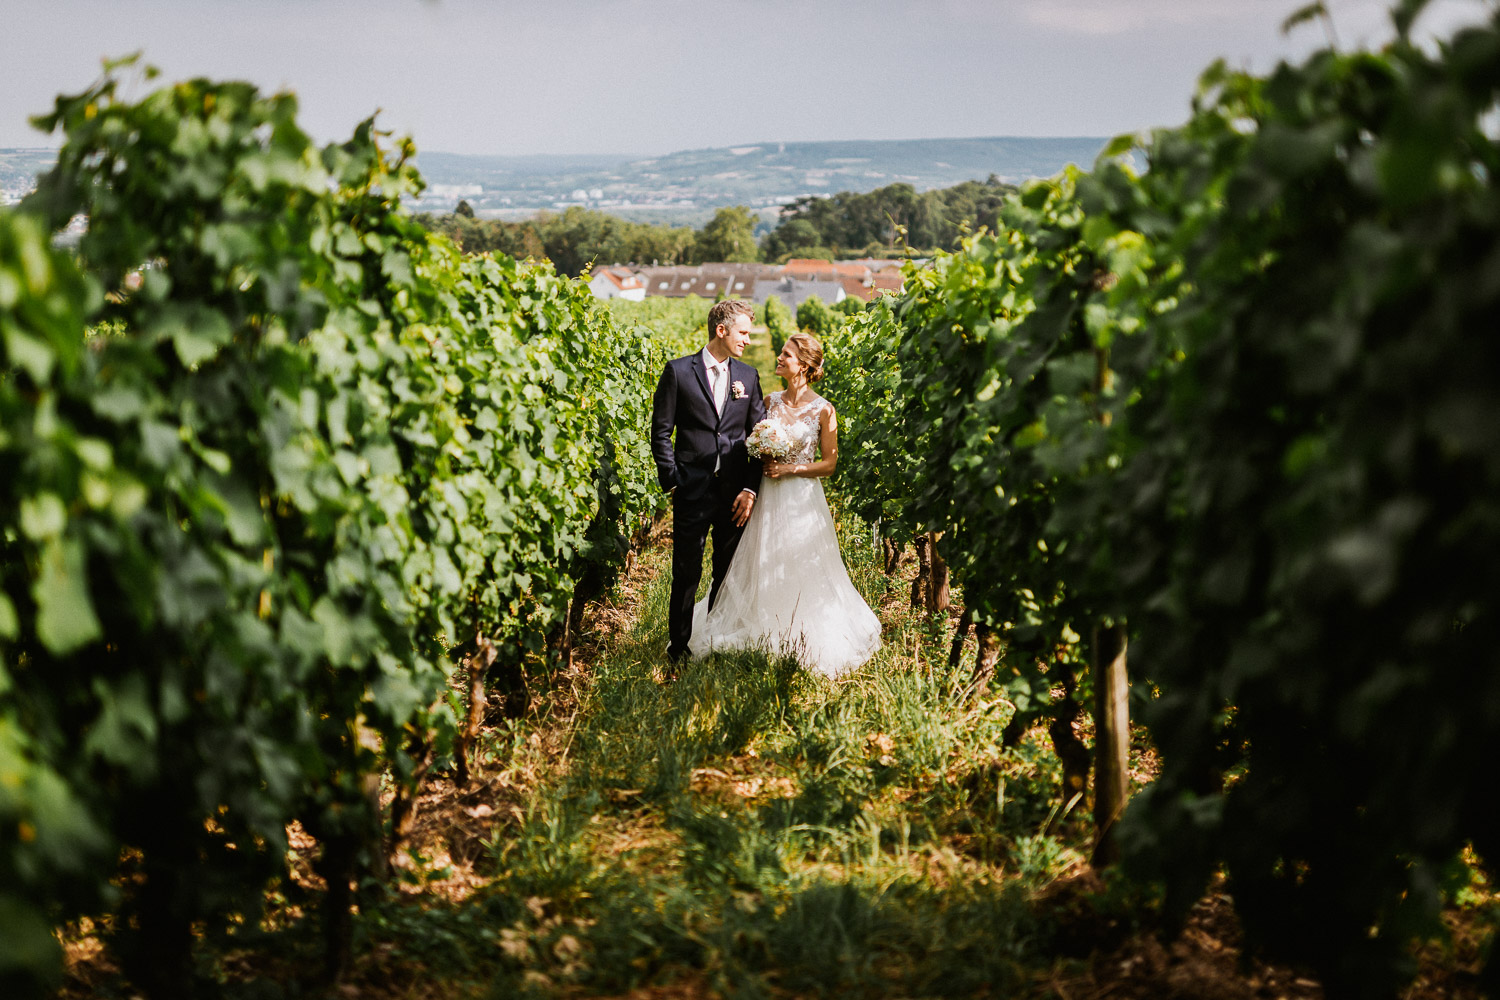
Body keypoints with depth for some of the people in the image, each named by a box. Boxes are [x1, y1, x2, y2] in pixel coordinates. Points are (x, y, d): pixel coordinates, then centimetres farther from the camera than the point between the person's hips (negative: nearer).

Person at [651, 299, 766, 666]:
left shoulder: (748, 376, 9)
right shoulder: (679, 371, -1)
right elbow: (661, 432, 0)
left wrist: (751, 488, -1)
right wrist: (672, 481, -6)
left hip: (735, 492, 3)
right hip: (693, 491, -3)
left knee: (730, 574, 10)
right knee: (686, 573, 2)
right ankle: (679, 646, 16)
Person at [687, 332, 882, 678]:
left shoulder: (822, 410, -7)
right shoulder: (770, 401, 6)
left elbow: (829, 463, -6)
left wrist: (789, 468, -13)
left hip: (802, 499, -4)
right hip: (769, 499, 4)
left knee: (802, 573, 1)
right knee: (763, 569, 8)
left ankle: (803, 642, 15)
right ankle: (765, 637, 22)